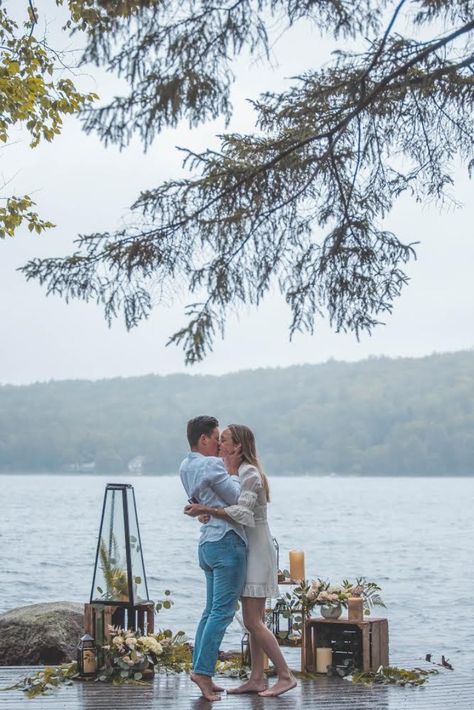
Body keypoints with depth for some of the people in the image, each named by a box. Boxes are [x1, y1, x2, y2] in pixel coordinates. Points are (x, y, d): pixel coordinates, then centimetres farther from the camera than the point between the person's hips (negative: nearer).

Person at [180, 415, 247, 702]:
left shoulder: (186, 467, 14)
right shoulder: (212, 465, -13)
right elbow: (236, 499, -9)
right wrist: (233, 470, 2)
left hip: (207, 543, 9)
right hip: (226, 541, -9)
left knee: (212, 610, 13)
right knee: (223, 611, -8)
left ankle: (200, 669, 13)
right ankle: (203, 670, -11)